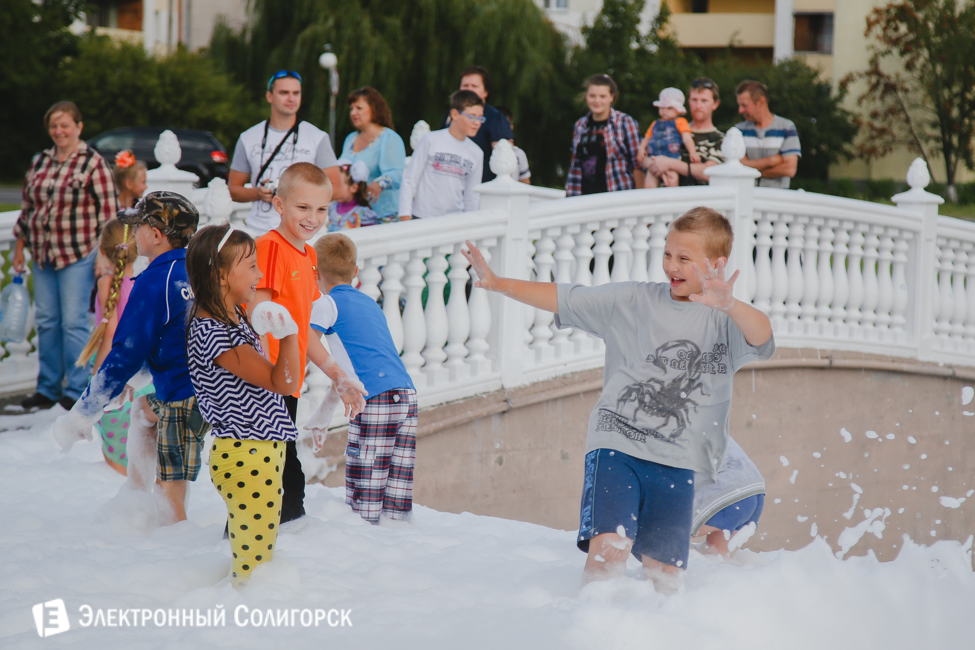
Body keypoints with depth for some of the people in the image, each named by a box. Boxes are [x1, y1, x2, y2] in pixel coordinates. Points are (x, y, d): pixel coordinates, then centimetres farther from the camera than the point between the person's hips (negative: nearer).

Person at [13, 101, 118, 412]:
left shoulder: (93, 163, -5)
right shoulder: (39, 162, 12)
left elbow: (107, 211, -6)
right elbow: (27, 207, 19)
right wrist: (20, 246, 17)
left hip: (78, 255, -6)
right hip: (42, 254, 6)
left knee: (73, 321, -6)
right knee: (46, 321, 8)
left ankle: (76, 391, 0)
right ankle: (48, 389, 15)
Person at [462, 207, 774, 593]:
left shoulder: (727, 320, 2)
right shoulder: (633, 301, 7)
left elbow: (761, 338, -20)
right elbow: (562, 299, 9)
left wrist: (728, 305, -41)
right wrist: (496, 283, 1)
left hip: (676, 463, 0)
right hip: (617, 446, 0)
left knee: (664, 569, 0)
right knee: (609, 546, -19)